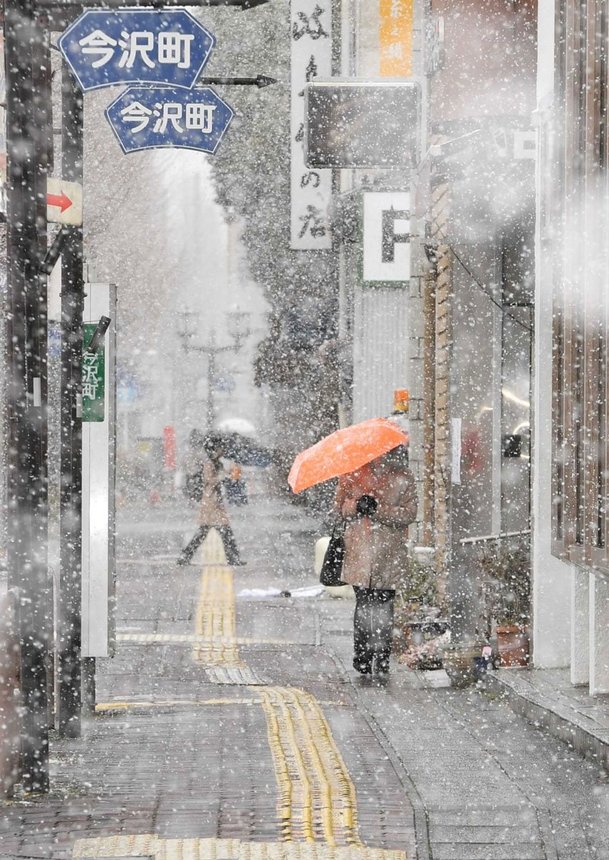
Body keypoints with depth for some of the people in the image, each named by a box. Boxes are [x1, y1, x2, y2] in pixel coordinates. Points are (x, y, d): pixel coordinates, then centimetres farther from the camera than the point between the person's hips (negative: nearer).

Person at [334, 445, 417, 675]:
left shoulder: (403, 477, 4)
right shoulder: (354, 472, 5)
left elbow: (409, 513, -3)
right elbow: (339, 507, 8)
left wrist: (378, 509, -15)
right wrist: (356, 506, -14)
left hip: (389, 553, 0)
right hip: (359, 550, 0)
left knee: (383, 605, -1)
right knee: (363, 603, -2)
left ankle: (382, 656, 7)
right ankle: (362, 655, 7)